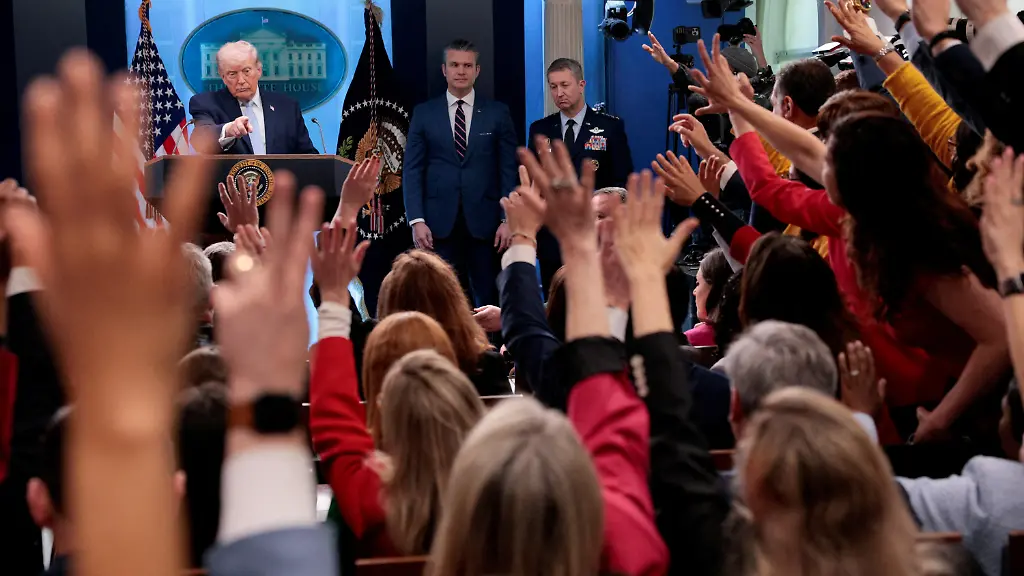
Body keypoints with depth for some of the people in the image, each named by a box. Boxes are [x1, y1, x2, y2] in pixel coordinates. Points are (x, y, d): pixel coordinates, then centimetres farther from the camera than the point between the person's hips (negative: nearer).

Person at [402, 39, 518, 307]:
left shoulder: (498, 113, 6)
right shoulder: (424, 113, 7)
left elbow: (509, 170, 4)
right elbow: (413, 171, 4)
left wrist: (508, 219, -5)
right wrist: (417, 220, -6)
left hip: (485, 224, 0)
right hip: (439, 224, 0)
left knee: (489, 302, 2)